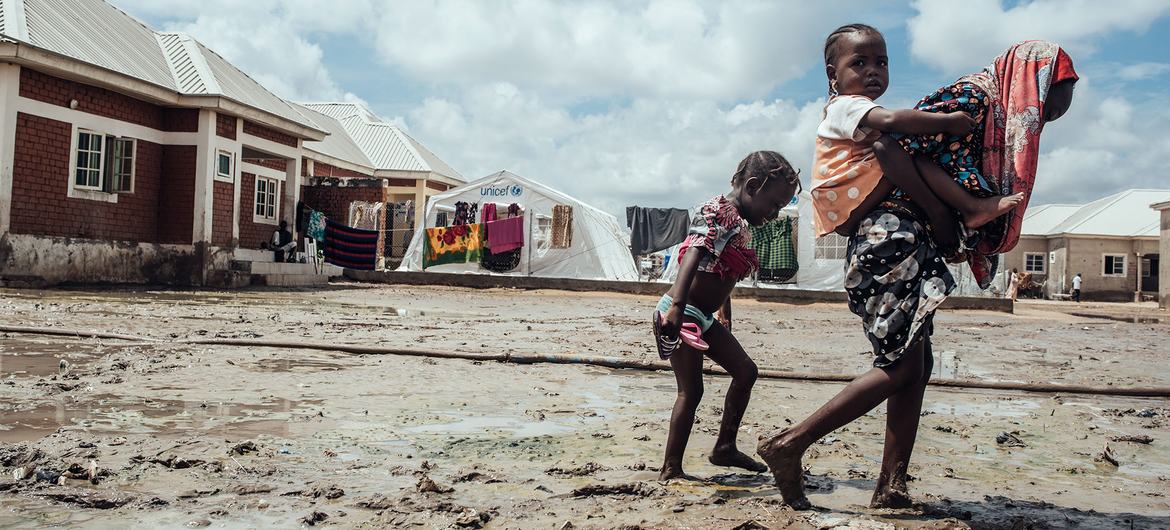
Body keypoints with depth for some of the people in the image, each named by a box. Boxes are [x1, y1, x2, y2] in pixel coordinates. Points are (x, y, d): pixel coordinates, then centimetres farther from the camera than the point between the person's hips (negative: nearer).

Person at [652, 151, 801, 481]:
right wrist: (677, 306, -41)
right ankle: (671, 469, 2)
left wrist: (725, 315, 32)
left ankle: (725, 447, 21)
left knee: (745, 371, 13)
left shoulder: (740, 225, 14)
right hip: (680, 314, -10)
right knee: (691, 391, -7)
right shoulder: (719, 211, -16)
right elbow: (693, 255, -30)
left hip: (705, 317, 10)